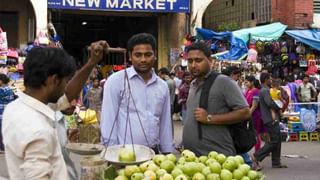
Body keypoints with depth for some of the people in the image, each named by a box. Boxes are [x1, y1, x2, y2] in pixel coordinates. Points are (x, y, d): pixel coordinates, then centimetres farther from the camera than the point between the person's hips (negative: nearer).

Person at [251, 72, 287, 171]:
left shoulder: (264, 90, 18)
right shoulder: (265, 91, -14)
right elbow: (270, 103, -27)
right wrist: (279, 108, -11)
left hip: (273, 119, 10)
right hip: (271, 119, -10)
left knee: (277, 140, 12)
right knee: (274, 141, -9)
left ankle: (276, 162, 15)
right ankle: (257, 156, -9)